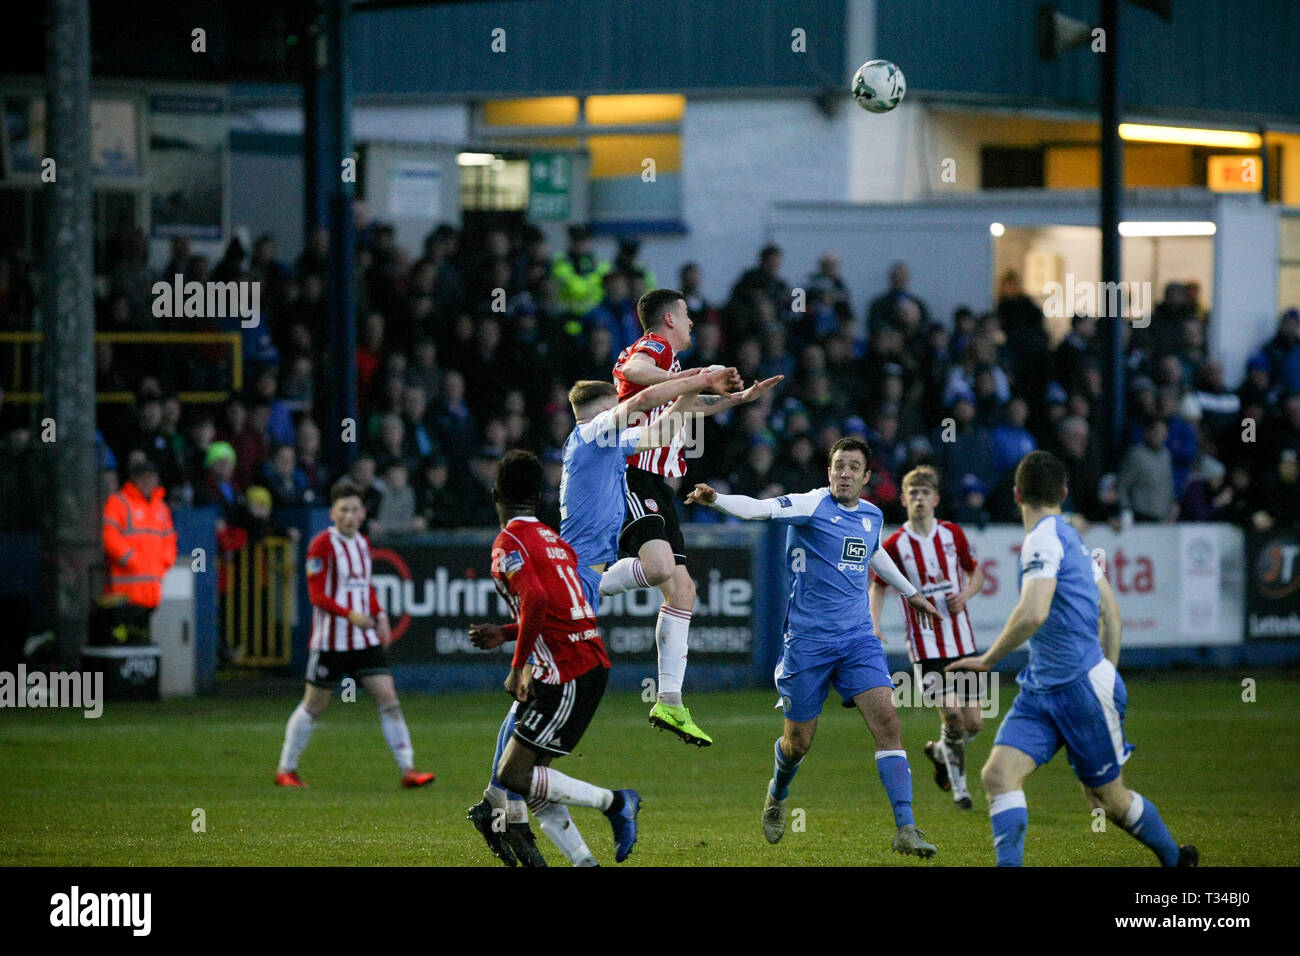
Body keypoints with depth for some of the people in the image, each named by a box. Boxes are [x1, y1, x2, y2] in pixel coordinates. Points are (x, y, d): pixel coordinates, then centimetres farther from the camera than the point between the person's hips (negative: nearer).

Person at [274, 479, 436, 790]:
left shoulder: (362, 543, 10)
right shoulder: (322, 545, -11)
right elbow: (317, 596, -15)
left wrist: (379, 615, 7)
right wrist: (351, 615, -26)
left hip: (365, 639, 6)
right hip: (330, 640, -6)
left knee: (388, 699, -4)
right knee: (314, 705, 4)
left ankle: (408, 769, -3)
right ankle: (286, 770, 18)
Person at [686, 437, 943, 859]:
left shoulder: (872, 515, 9)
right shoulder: (813, 505, -9)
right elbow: (761, 508, -26)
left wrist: (910, 591, 45)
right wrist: (716, 499, -46)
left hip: (858, 638, 4)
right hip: (808, 641, -4)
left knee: (886, 720, -13)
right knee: (798, 741, 6)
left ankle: (906, 830, -14)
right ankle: (777, 795, 41)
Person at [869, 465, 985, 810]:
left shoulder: (953, 534, 2)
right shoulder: (894, 545, -5)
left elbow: (976, 573, 15)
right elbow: (878, 586, 7)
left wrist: (966, 594, -7)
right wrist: (873, 623, -10)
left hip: (961, 639, 3)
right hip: (925, 644, -3)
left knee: (973, 723, 2)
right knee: (951, 711, -19)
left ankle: (940, 752, 35)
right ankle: (959, 785, 1)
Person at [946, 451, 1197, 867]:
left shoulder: (1044, 539, -16)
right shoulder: (1071, 537, 13)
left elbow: (1033, 613, -29)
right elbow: (1110, 613, 20)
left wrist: (989, 659, -17)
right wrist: (1106, 672, 26)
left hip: (1083, 688, -9)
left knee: (1109, 799, 7)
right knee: (998, 773, -8)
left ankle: (1176, 859, 26)